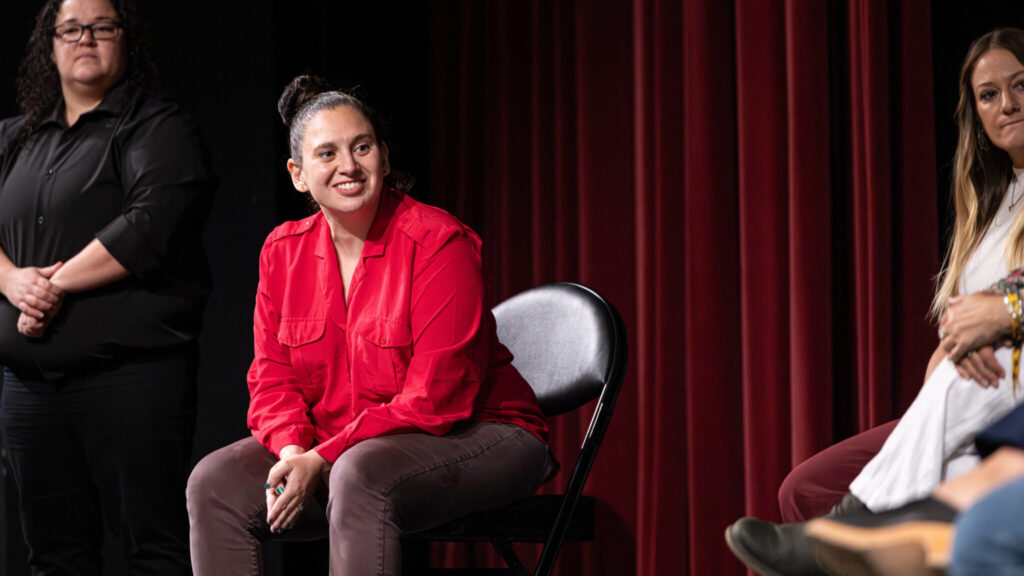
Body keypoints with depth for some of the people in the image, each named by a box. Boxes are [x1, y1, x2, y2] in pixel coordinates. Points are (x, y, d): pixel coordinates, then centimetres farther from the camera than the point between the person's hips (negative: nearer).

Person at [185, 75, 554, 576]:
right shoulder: (283, 251, 6)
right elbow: (273, 378, 6)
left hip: (475, 436, -6)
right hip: (332, 450, 6)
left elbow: (435, 398, -19)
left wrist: (322, 459, -24)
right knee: (216, 483, -14)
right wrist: (292, 451, -17)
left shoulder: (439, 242, -14)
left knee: (361, 475, -37)